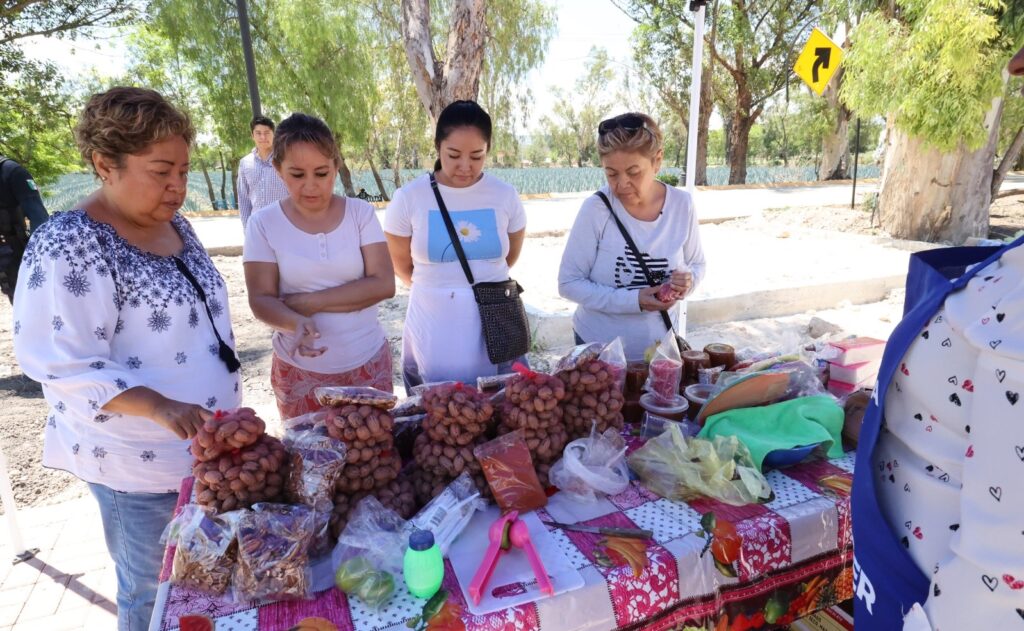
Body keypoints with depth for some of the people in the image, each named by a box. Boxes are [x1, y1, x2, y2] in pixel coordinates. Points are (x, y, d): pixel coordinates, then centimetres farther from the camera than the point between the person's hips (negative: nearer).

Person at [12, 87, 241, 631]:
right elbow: (67, 369, -22)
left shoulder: (174, 223, 4)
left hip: (209, 442, 7)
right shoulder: (68, 248, -21)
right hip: (142, 463, -7)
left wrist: (225, 409, 17)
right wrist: (160, 408, -35)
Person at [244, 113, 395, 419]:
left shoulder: (361, 213, -4)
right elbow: (261, 300, -7)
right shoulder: (264, 223, -4)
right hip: (298, 369, 0)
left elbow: (383, 285, -12)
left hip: (367, 361, 1)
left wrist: (308, 302, -15)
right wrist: (296, 323, -28)